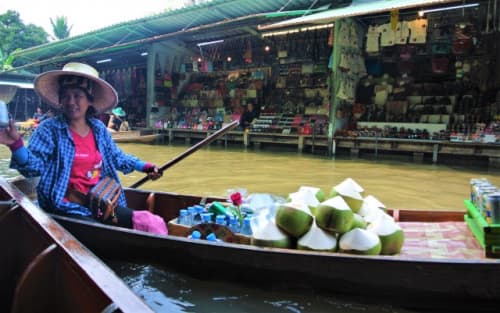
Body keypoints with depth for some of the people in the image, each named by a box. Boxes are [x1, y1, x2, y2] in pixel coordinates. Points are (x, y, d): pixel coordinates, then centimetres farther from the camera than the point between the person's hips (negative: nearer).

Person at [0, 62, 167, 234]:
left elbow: (116, 157, 21)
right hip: (69, 208, -5)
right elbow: (33, 165, -14)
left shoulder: (99, 129, 8)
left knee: (154, 223, -7)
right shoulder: (49, 129, -6)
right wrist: (16, 144, -32)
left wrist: (144, 167, 15)